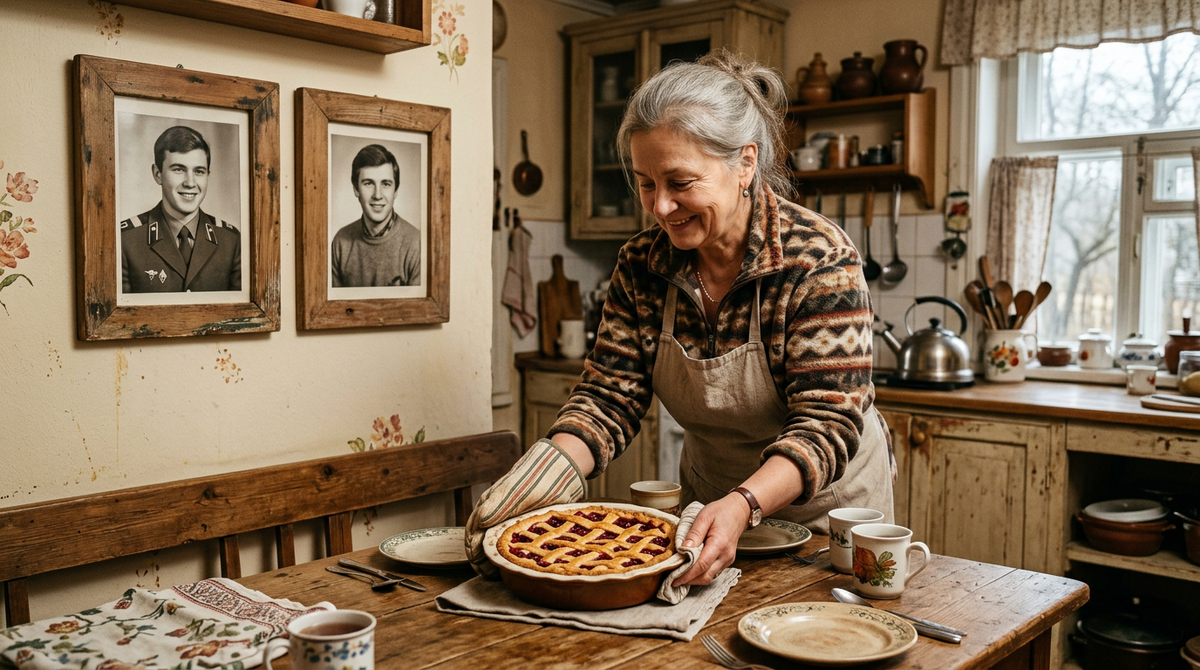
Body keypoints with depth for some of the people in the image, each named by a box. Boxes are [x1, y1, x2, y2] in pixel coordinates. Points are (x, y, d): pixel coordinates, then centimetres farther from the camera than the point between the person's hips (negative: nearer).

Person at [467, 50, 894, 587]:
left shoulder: (819, 260, -25)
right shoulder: (641, 265, -12)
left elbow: (827, 424, -29)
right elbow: (610, 397, -12)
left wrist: (742, 505, -46)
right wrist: (541, 477, -31)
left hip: (827, 504, -4)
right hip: (709, 506, 4)